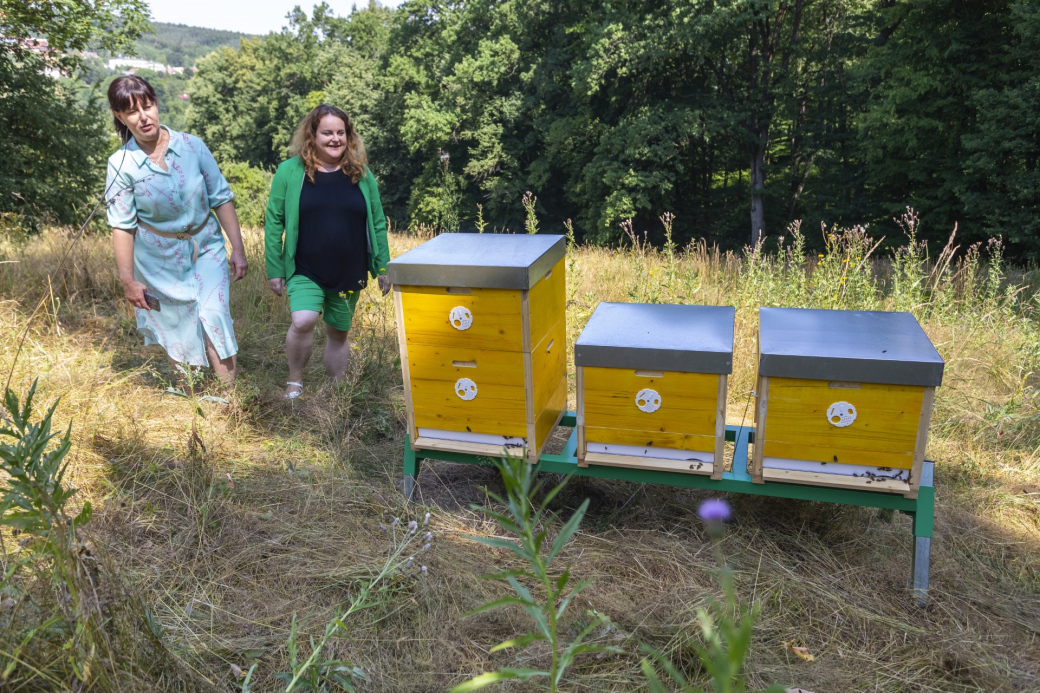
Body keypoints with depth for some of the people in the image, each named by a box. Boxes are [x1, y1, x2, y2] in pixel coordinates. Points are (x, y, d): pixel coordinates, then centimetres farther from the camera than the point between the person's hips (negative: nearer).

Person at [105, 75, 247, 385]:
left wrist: (237, 249, -4)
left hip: (207, 248, 0)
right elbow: (122, 226, -6)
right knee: (177, 333, 9)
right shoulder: (121, 164, -10)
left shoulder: (192, 145, -8)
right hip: (160, 260, 0)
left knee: (213, 316, -15)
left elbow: (221, 199, -2)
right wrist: (128, 280, -4)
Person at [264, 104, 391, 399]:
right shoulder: (290, 172, -2)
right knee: (303, 321, -24)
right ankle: (294, 382, 1)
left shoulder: (361, 175, 4)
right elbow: (274, 222, 1)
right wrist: (274, 269, -2)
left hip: (350, 274, 3)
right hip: (305, 273, -2)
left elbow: (377, 224, 8)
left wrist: (383, 267, 6)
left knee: (338, 332, 12)